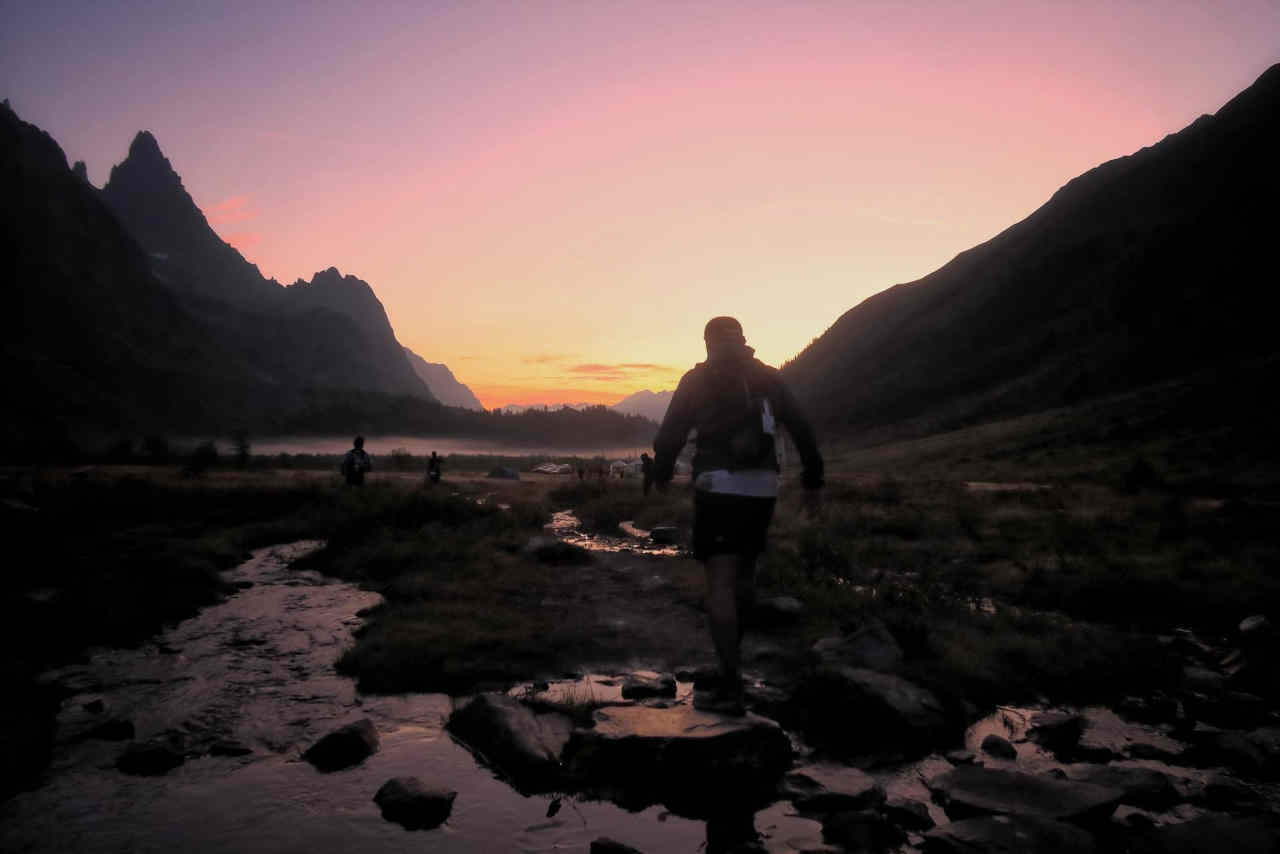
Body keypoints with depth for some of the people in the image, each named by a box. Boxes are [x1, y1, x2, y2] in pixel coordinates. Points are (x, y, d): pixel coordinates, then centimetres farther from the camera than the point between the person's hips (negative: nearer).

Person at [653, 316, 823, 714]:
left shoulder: (697, 379, 3)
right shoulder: (768, 377, 12)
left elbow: (670, 435, 1)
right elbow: (802, 430, 10)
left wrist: (661, 474, 18)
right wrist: (813, 481, 16)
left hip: (718, 486, -4)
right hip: (762, 487, 5)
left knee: (720, 584, -6)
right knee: (744, 570, 22)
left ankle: (731, 686, -10)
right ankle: (732, 652, 37)